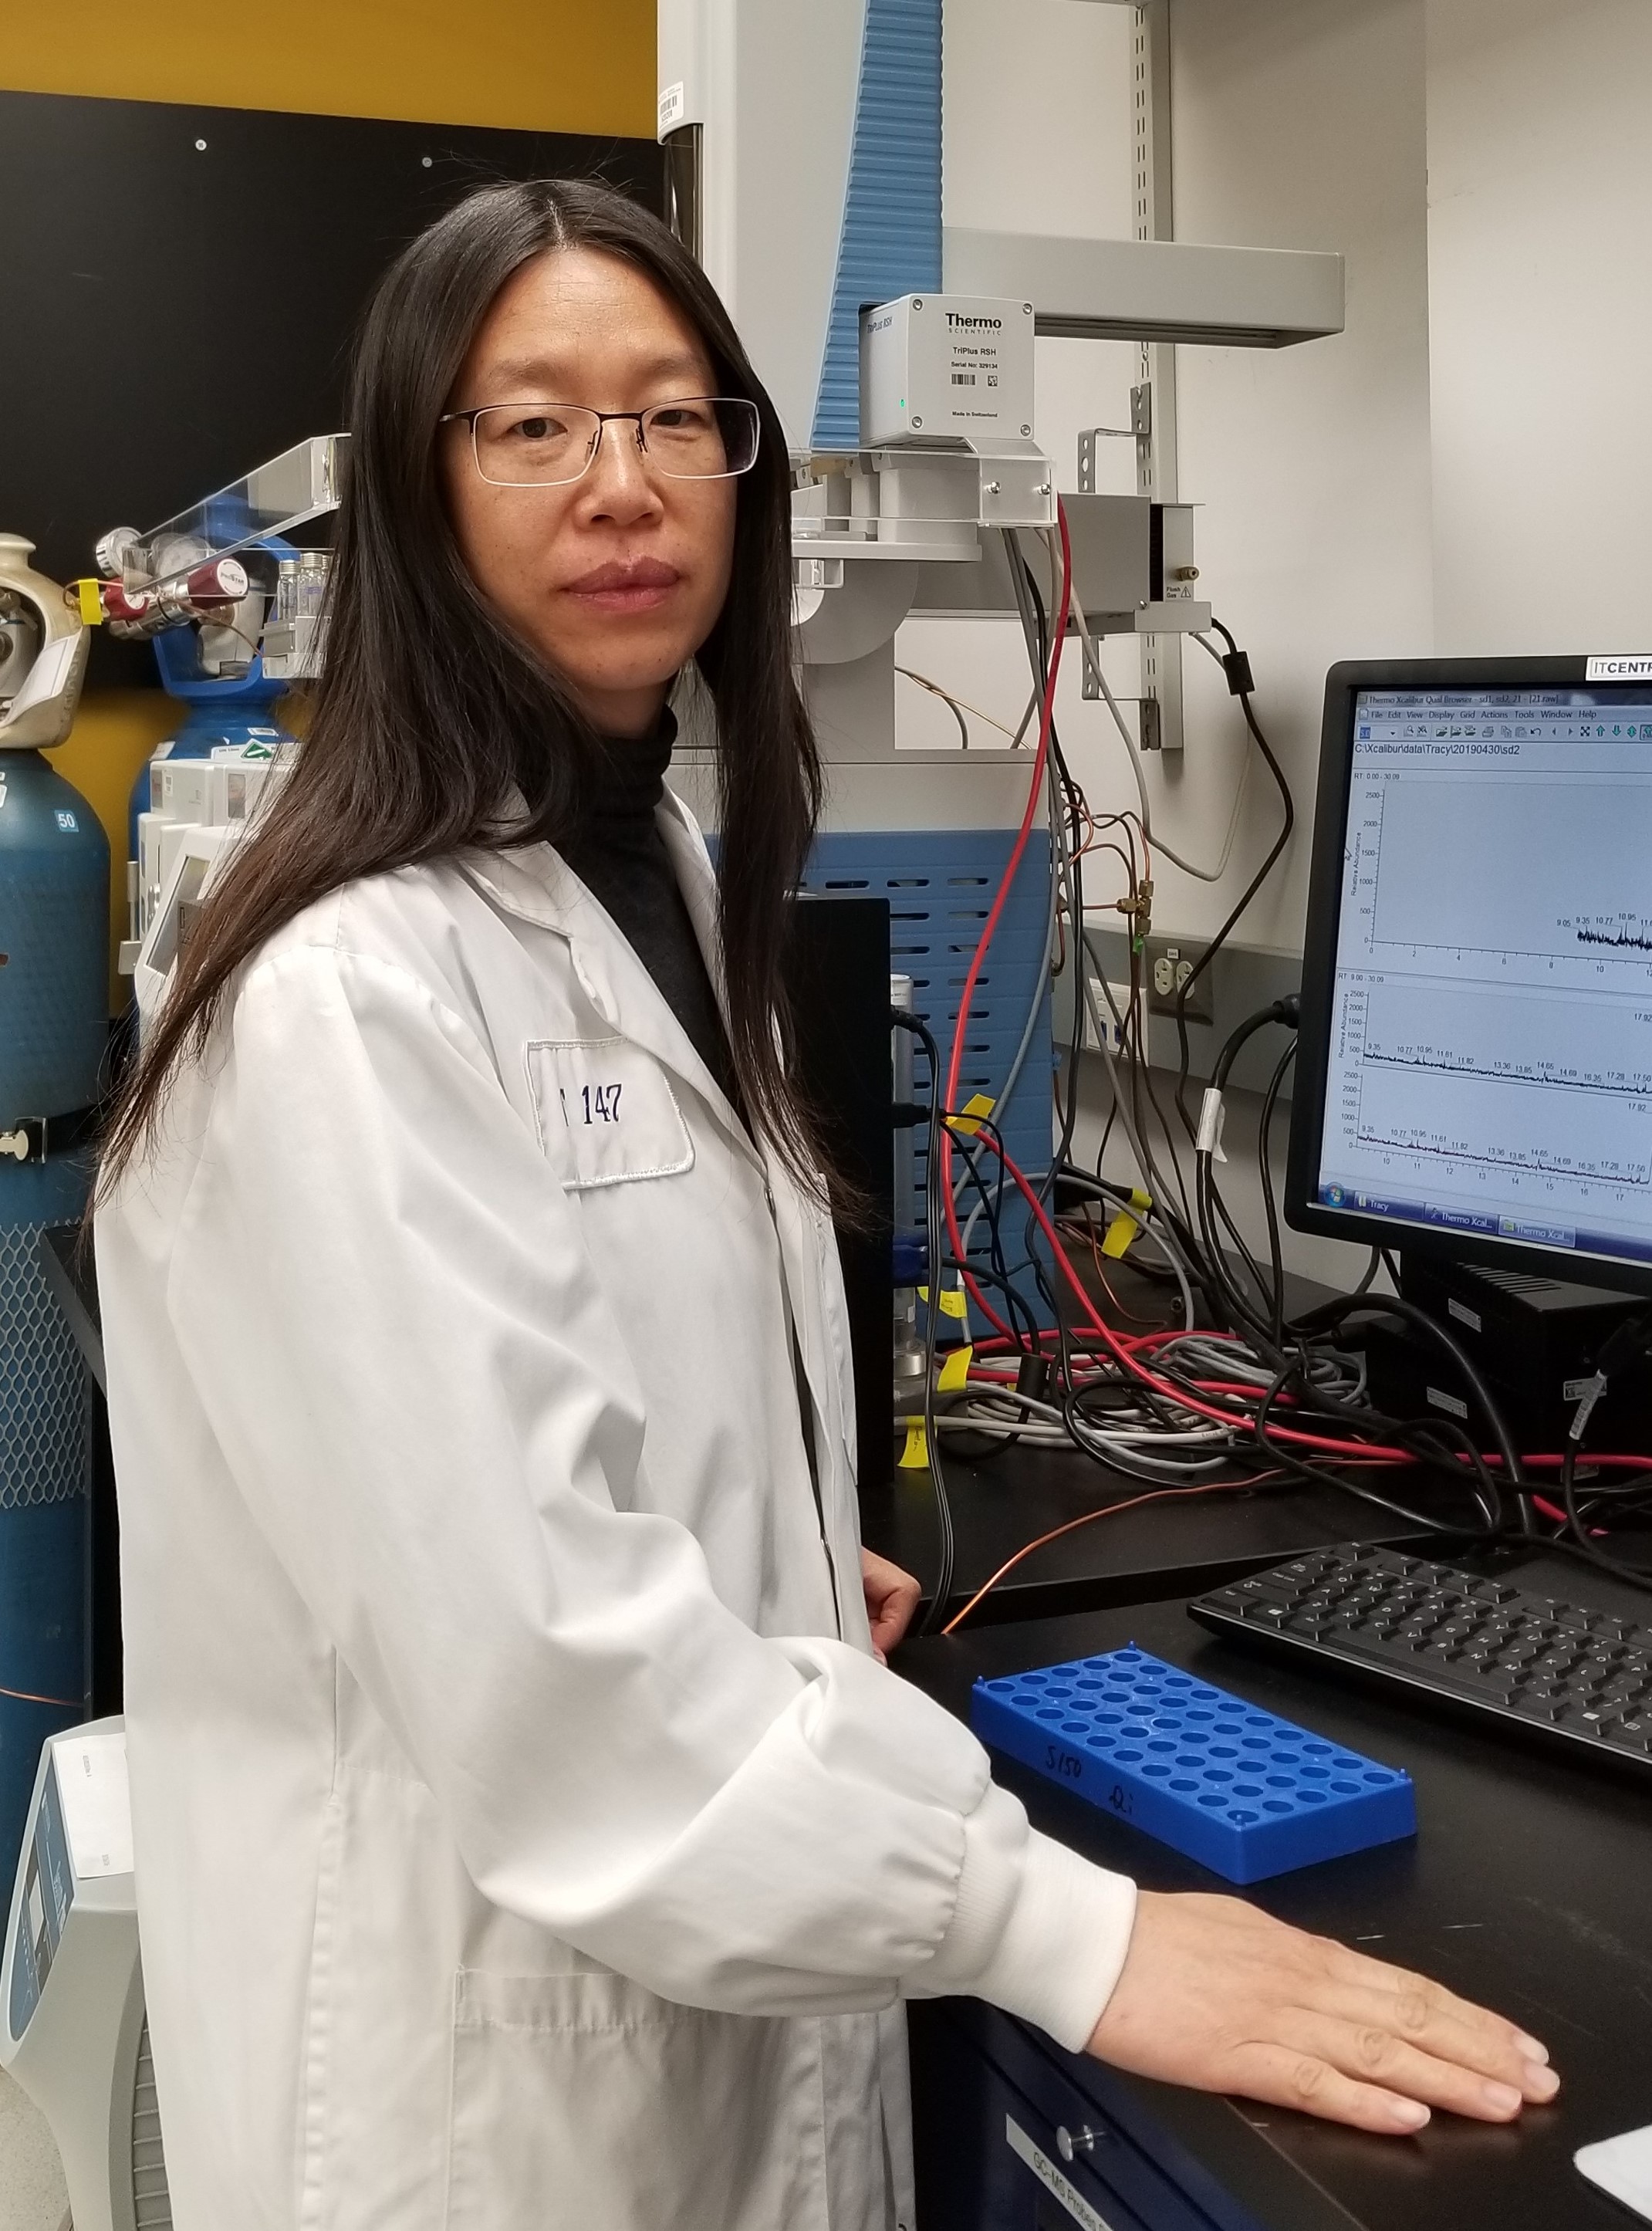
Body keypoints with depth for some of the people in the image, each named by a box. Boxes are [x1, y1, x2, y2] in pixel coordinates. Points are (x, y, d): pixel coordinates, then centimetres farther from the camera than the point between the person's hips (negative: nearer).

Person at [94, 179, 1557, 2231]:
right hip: (503, 2041, -8)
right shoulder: (351, 992, -23)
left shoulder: (667, 884, 7)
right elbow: (528, 1632, -30)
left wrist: (783, 1562, 7)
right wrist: (1070, 1940, -29)